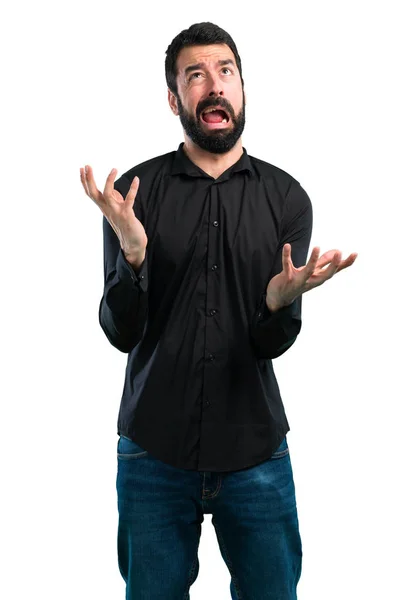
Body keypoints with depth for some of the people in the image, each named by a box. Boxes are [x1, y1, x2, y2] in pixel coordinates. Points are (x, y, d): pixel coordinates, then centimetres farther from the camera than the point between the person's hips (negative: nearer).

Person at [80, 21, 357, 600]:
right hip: (155, 450, 0)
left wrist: (280, 299, -26)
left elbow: (272, 345, -4)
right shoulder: (136, 190, -3)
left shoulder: (285, 197, -1)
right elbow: (122, 335, -7)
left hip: (256, 450, 1)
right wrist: (132, 256, -26)